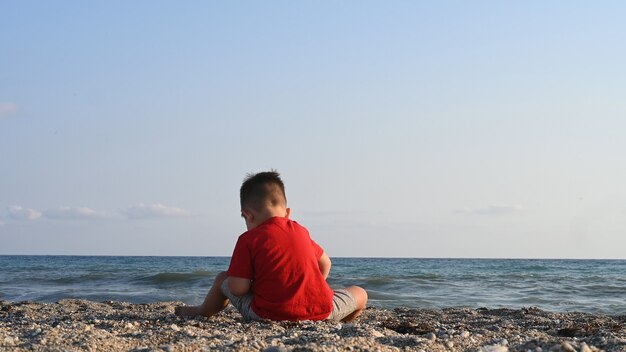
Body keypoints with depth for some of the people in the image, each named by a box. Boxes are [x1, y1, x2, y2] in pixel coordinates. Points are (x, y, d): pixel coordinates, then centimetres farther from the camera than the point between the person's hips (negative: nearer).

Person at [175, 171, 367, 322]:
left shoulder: (248, 239, -1)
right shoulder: (301, 231, 14)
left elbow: (237, 288, -7)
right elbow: (325, 265, 25)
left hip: (269, 315, -2)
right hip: (320, 312, 2)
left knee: (223, 279, 26)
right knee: (360, 294, 29)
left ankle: (203, 311, 48)